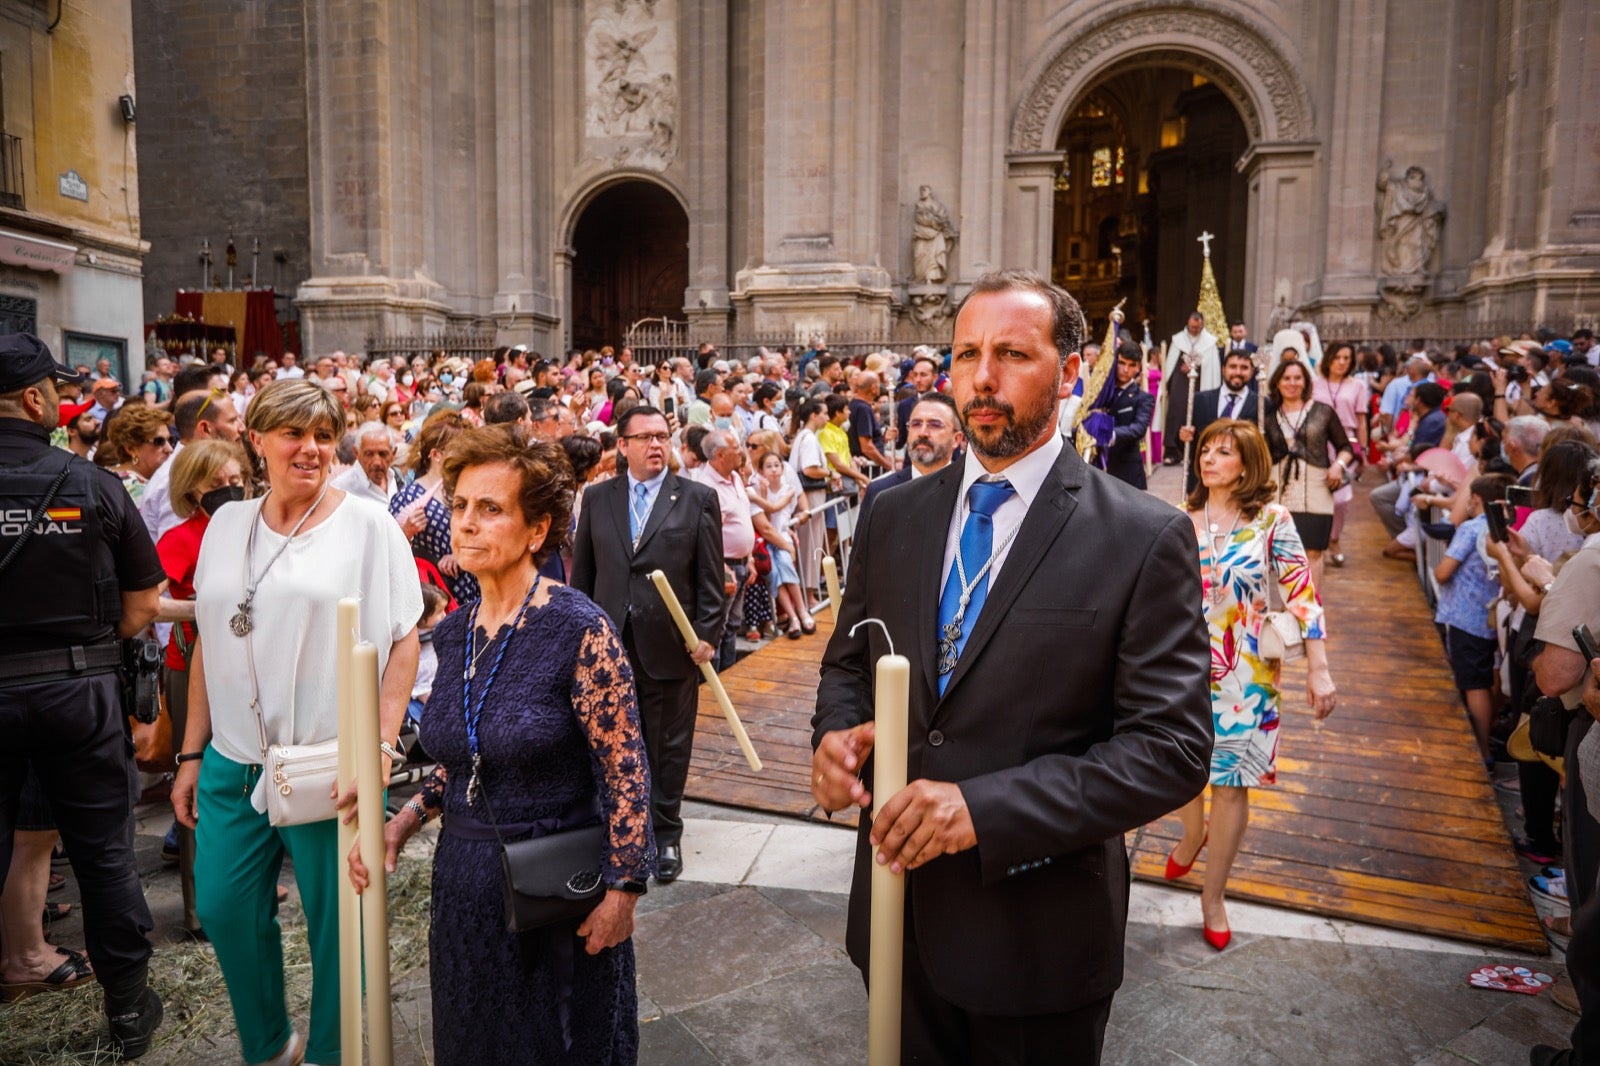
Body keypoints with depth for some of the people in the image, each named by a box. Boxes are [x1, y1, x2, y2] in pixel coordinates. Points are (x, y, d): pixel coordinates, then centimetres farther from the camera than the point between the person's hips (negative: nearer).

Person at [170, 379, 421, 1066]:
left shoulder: (368, 525, -6)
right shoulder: (228, 524, 7)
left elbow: (404, 642, -7)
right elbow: (207, 644, 12)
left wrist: (382, 743, -16)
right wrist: (192, 753, 11)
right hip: (234, 760, 5)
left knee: (335, 920, 8)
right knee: (222, 908, 13)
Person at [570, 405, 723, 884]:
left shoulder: (698, 499, 0)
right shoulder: (597, 498, 7)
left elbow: (710, 577, -2)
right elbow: (583, 572, 10)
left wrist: (706, 634, -9)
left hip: (670, 645, -2)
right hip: (610, 643, 2)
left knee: (670, 747, 9)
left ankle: (666, 835, 25)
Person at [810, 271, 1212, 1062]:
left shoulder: (1146, 541, -13)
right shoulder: (894, 517, 2)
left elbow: (1170, 748, -16)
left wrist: (984, 808, -25)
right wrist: (836, 733, -11)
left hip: (1037, 935, -4)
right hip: (896, 909, 4)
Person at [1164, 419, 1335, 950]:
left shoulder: (1272, 520, -7)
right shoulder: (1182, 520, 1)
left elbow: (1302, 593, -8)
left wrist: (1319, 668, -12)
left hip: (1246, 672, -2)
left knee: (1232, 781, 3)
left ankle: (1213, 895, 19)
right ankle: (1193, 833, 47)